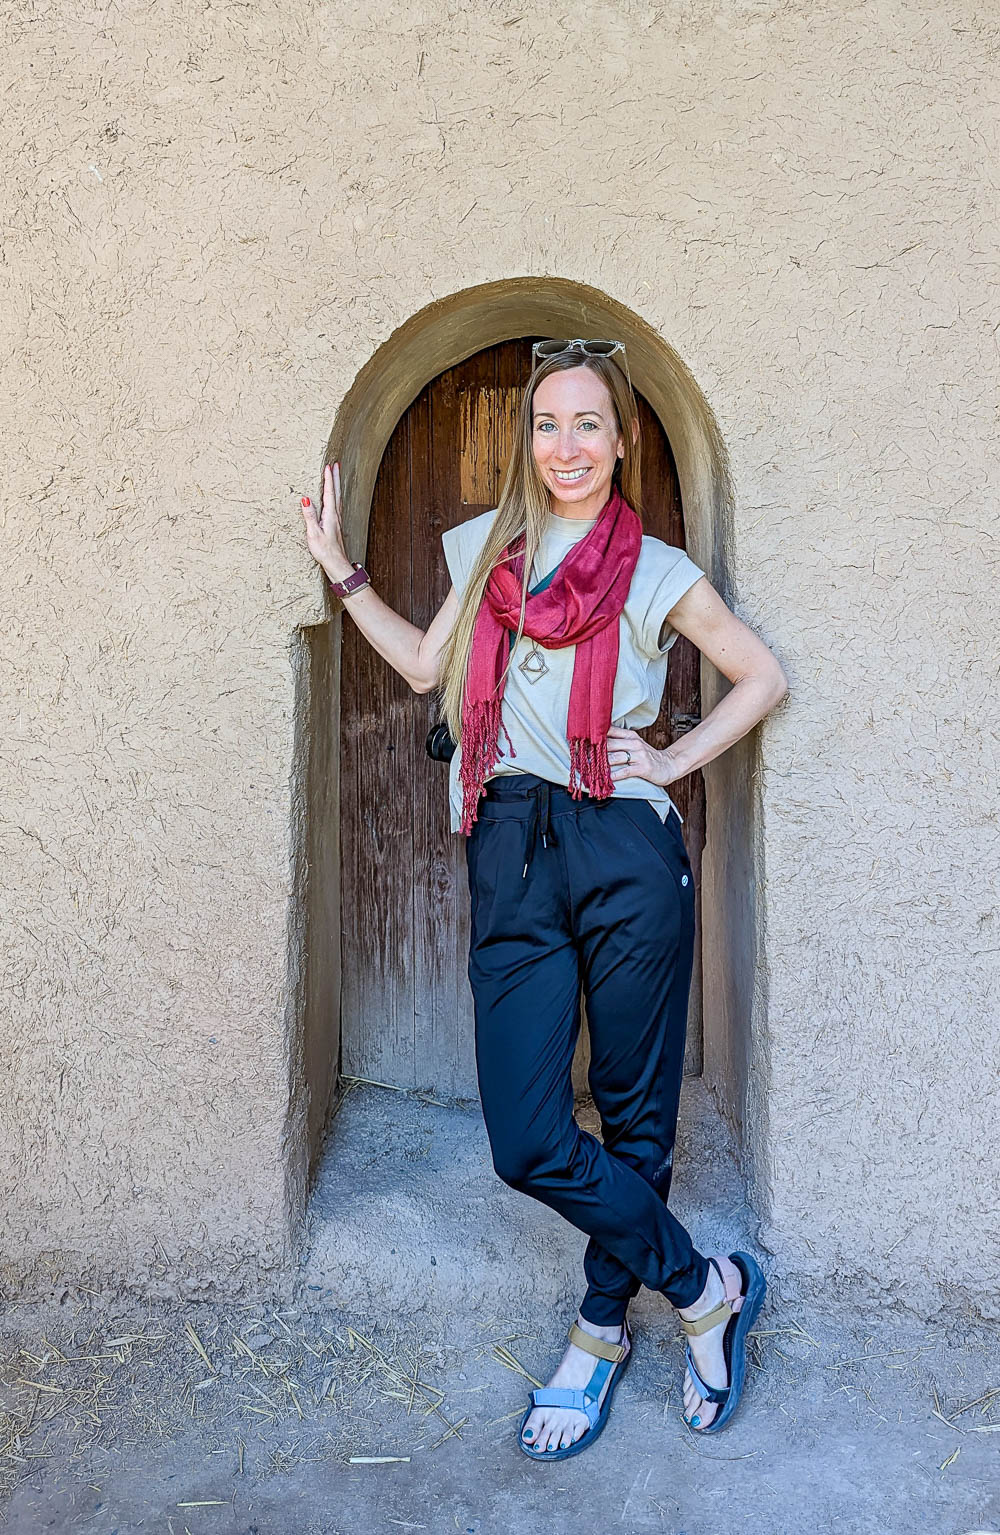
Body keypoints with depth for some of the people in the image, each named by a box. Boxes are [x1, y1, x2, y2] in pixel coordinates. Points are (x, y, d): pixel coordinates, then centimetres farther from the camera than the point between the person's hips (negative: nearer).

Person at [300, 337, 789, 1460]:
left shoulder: (657, 573, 5)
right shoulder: (488, 545, 16)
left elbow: (763, 677, 12)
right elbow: (429, 667, 23)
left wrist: (677, 759, 2)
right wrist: (338, 566, 23)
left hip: (625, 851, -2)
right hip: (510, 856, 3)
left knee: (635, 1113, 8)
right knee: (527, 1143, -2)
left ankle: (600, 1330, 31)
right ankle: (708, 1286, 20)